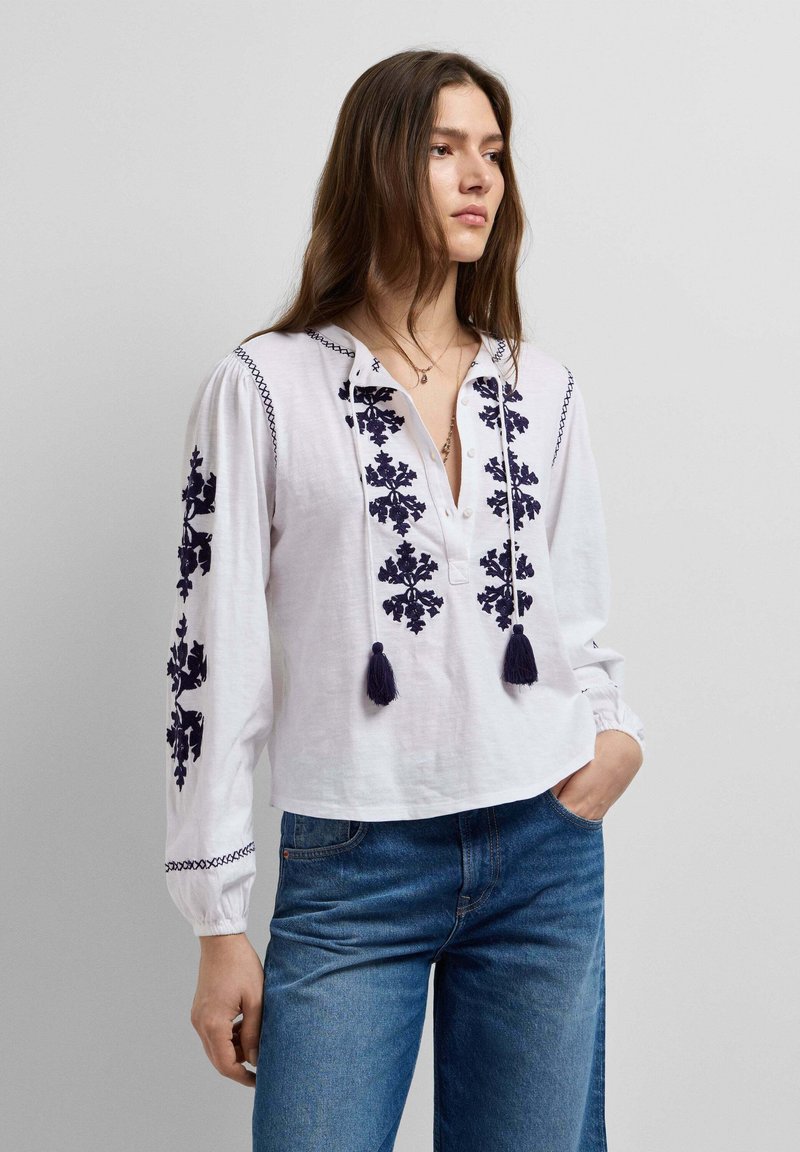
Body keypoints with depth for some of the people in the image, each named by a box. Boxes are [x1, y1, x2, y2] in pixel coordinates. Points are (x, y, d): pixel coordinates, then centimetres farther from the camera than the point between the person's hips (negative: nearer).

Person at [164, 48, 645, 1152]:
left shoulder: (542, 386, 9)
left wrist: (616, 730, -1)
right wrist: (220, 923, -4)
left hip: (547, 855, 4)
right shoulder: (264, 387, -3)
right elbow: (216, 658, -4)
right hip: (350, 866, -3)